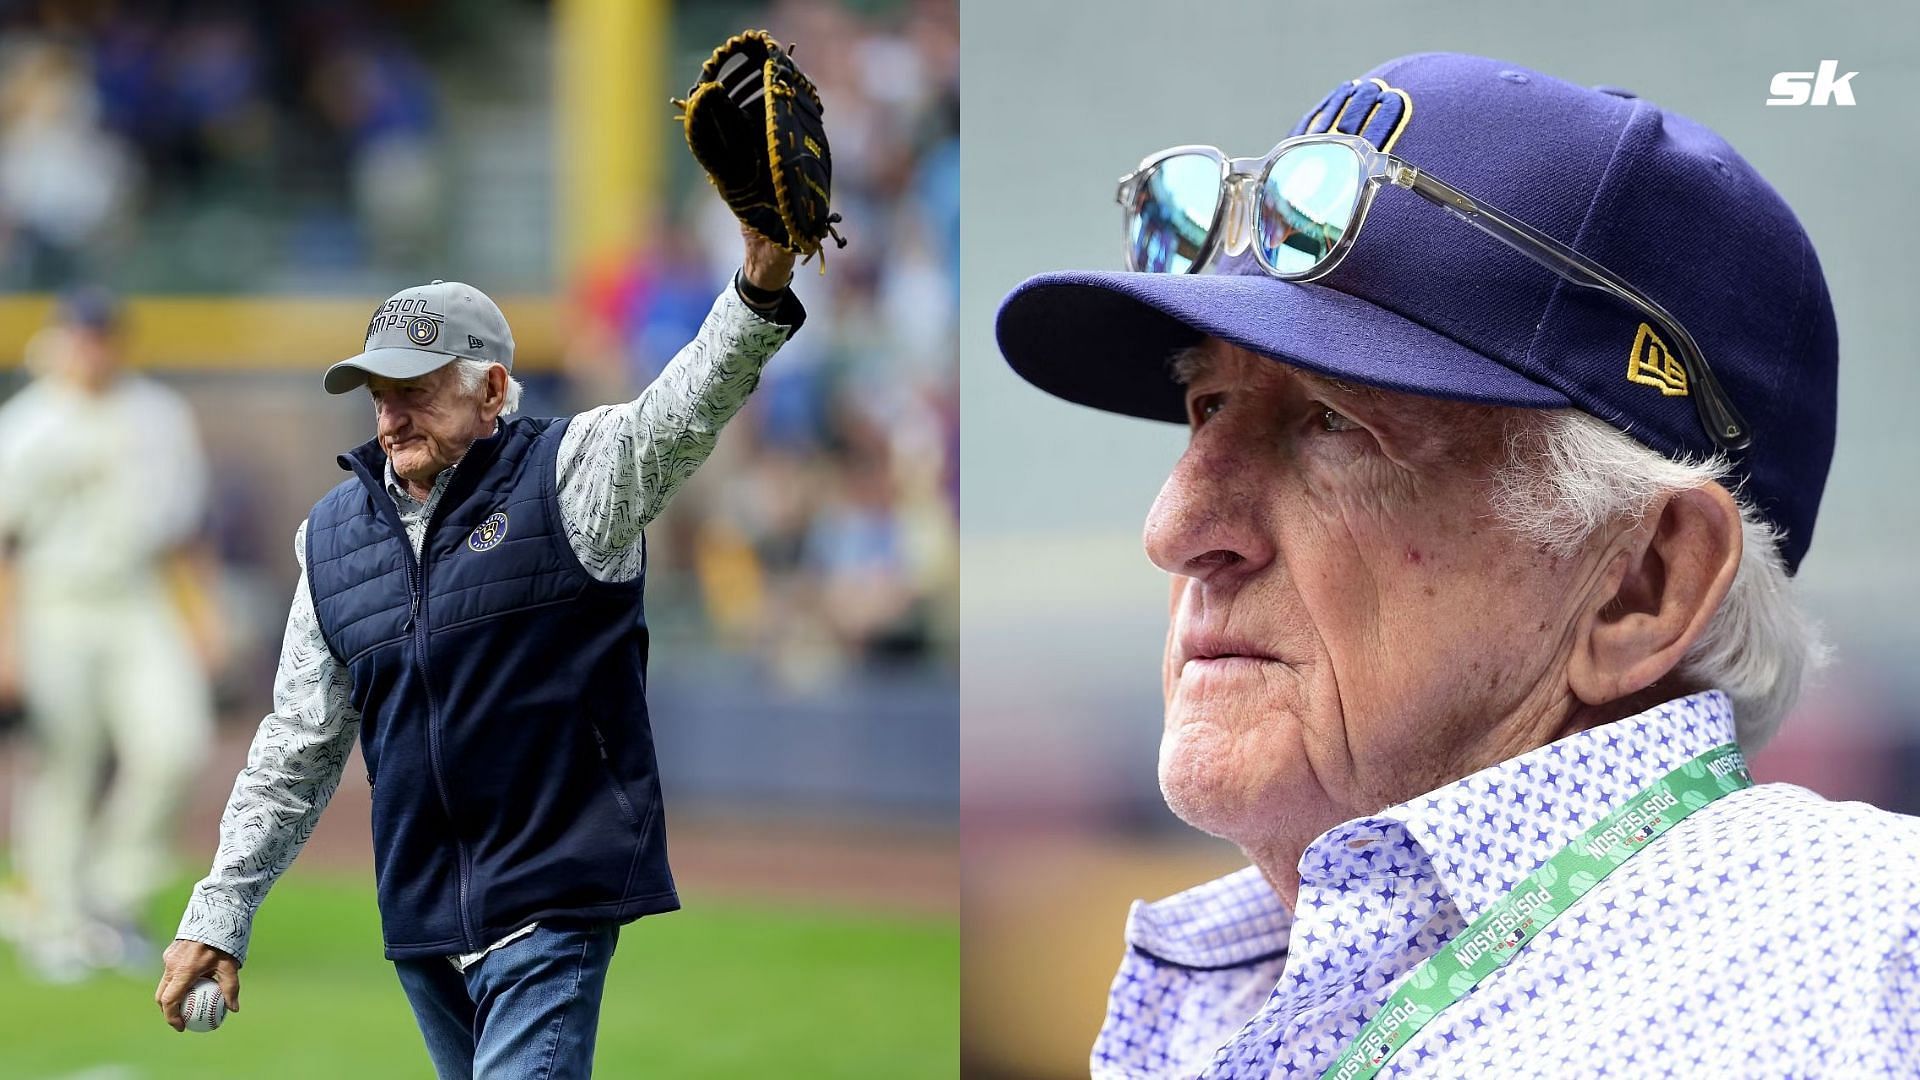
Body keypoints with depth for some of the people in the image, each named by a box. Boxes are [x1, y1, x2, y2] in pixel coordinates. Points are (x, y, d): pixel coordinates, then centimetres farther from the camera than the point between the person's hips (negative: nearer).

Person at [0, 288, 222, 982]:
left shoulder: (162, 416, 10)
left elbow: (186, 527, 17)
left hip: (142, 611, 4)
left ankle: (113, 898, 4)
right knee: (64, 765, -4)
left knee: (173, 744, -12)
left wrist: (203, 615, 12)